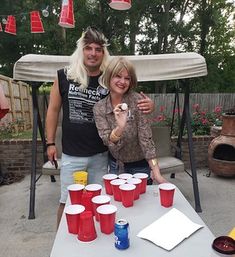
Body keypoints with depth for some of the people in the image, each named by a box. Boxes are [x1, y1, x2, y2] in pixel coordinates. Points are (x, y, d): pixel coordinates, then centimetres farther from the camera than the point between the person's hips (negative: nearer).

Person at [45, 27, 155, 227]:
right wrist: (51, 143, 4)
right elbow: (53, 110, 4)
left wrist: (148, 105, -22)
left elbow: (132, 102, 2)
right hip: (72, 154, 0)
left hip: (100, 155, 1)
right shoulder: (64, 76, -4)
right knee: (67, 201, 11)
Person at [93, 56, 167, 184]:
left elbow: (146, 138, -18)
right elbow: (107, 141, -18)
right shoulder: (99, 107, -10)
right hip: (115, 165, 2)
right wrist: (120, 127, -39)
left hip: (140, 166, -2)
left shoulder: (136, 100, -17)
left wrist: (156, 172, -23)